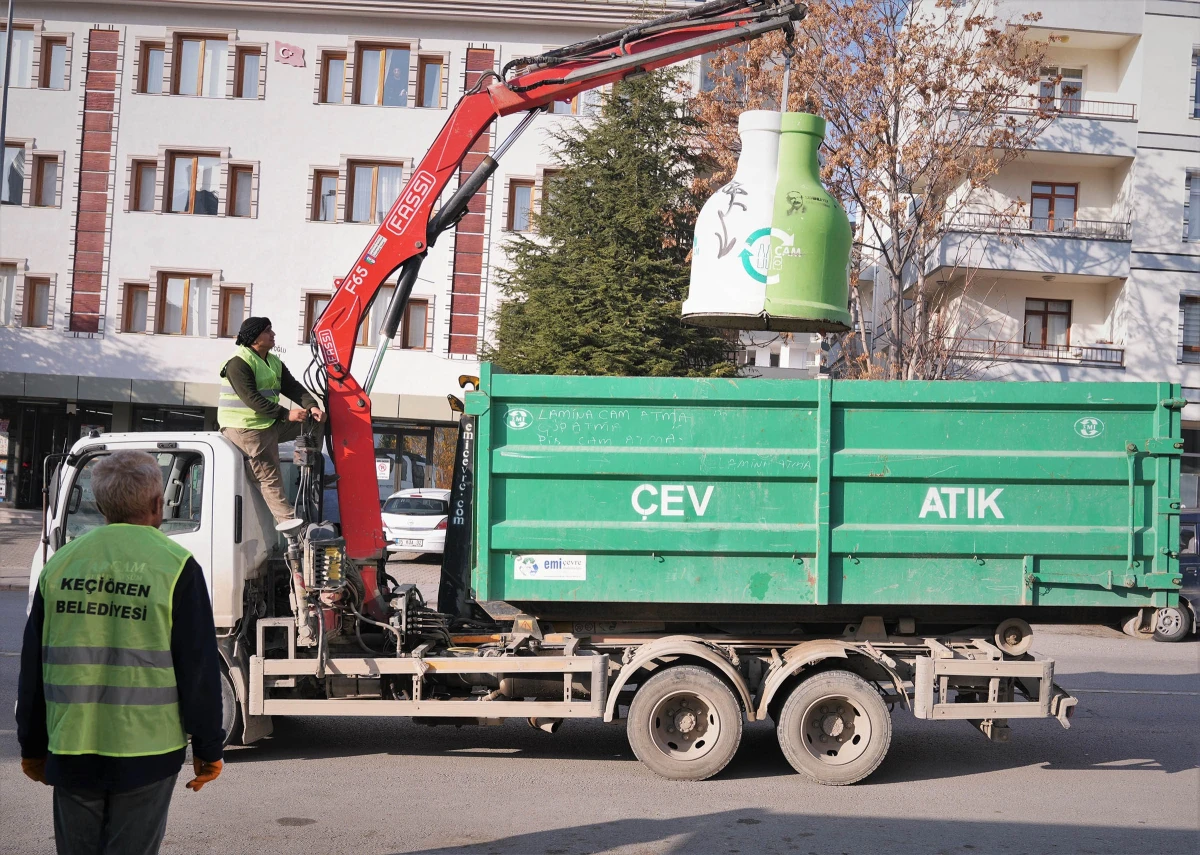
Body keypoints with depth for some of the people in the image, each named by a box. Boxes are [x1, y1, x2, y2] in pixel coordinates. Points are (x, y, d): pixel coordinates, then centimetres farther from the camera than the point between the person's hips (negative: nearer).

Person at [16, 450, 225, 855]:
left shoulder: (60, 563, 4)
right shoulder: (176, 567, -8)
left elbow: (32, 667, 9)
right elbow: (199, 669, -9)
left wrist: (32, 747, 19)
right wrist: (208, 749, 0)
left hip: (71, 753, 4)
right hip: (145, 753, -3)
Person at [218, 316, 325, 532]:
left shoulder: (274, 362, 13)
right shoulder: (239, 363, -15)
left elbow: (293, 387, 4)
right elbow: (252, 400, -24)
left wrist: (311, 406, -16)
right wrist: (286, 414, -28)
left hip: (270, 424, 9)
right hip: (245, 428, -9)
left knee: (314, 424, 5)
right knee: (269, 476, -15)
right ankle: (285, 518, -22)